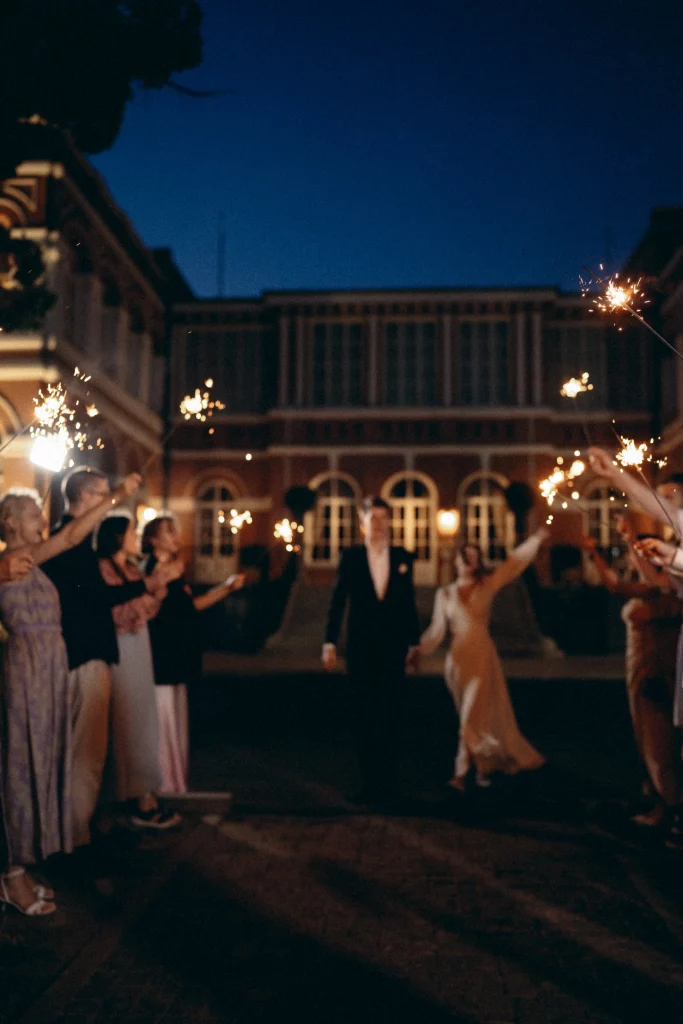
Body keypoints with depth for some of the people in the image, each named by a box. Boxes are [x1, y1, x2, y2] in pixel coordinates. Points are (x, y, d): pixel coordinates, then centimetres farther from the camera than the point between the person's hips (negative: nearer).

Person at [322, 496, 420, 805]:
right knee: (364, 714, 5)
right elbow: (338, 601, -2)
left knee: (389, 713, 5)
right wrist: (329, 643, -7)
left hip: (393, 646, 1)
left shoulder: (403, 557, 5)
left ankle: (387, 778, 16)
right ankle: (370, 778, 15)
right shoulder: (351, 557, 1)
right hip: (361, 646, -1)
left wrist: (414, 642, 8)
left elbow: (409, 602, 8)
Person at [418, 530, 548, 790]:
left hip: (483, 656, -2)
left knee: (474, 716, -6)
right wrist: (418, 650, -2)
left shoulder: (488, 585, 3)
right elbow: (437, 630, 8)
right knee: (471, 716, 10)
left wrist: (536, 539, -12)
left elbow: (515, 562, -3)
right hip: (458, 658, 2)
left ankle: (462, 773, 3)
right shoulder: (445, 594, 7)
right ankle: (486, 764, 25)